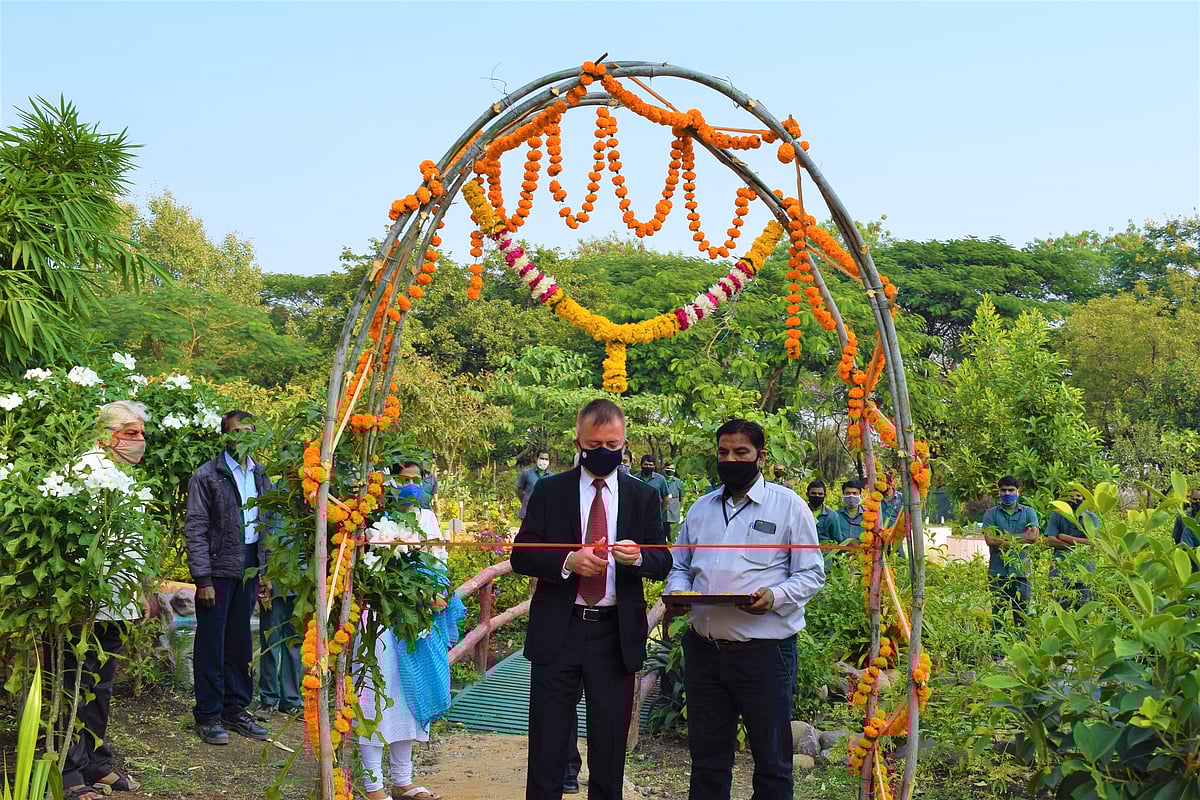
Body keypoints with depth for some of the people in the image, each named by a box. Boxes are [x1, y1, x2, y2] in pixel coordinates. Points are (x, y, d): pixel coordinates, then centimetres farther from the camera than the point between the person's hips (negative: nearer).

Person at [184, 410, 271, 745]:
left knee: (241, 642, 11)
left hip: (249, 566, 5)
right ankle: (208, 715, 10)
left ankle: (236, 709, 21)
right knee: (211, 644, 1)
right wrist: (203, 579, -13)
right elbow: (195, 528, -8)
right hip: (218, 567, -5)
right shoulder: (207, 475, -6)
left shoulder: (260, 476, 11)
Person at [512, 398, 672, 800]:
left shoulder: (643, 497, 6)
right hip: (557, 631, -1)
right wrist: (568, 561, -20)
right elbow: (521, 556, -2)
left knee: (610, 744, 9)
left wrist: (638, 556, -20)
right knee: (548, 742, 4)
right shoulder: (549, 491, 3)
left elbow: (663, 562, 3)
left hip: (617, 634, 1)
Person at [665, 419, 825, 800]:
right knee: (706, 757, 12)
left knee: (771, 760, 4)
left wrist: (775, 596, -21)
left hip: (764, 650, -4)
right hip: (704, 650, 4)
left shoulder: (789, 505, 0)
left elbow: (812, 574, -2)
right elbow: (680, 565, 21)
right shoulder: (701, 508, 15)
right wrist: (676, 591, -1)